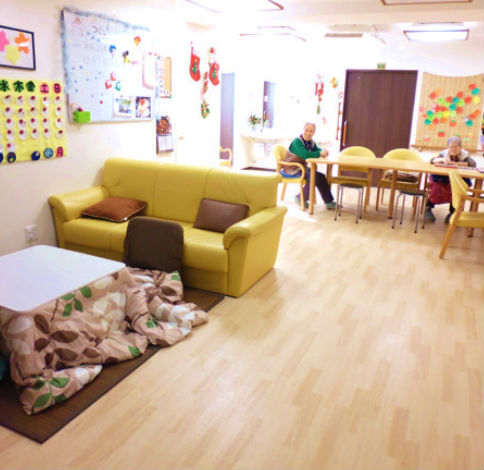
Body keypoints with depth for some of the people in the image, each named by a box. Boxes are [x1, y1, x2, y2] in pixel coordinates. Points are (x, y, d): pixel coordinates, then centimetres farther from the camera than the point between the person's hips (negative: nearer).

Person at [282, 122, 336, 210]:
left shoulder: (311, 142, 10)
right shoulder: (297, 141, -18)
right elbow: (305, 154, -31)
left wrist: (323, 151, -17)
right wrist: (320, 154, -27)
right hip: (292, 169, -9)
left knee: (322, 176, -1)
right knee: (314, 177, -24)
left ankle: (329, 202, 2)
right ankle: (300, 198, -6)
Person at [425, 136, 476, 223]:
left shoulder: (464, 155, -2)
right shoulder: (444, 153, 1)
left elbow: (473, 163, -21)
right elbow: (432, 160, -10)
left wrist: (454, 163, -27)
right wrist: (442, 159, -31)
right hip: (443, 179, 1)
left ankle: (453, 211, -13)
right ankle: (428, 208, -8)